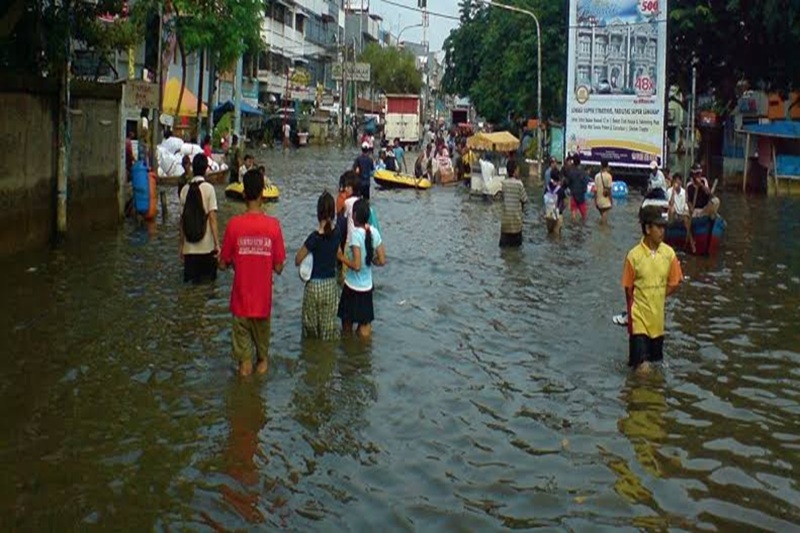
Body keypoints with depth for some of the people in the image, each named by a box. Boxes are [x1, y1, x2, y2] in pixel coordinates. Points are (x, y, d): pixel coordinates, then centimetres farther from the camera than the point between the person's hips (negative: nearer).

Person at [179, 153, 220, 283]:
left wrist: (181, 245, 15)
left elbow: (182, 219, 7)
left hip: (189, 247, 3)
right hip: (207, 247, -3)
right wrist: (217, 243, -10)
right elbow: (212, 218, -12)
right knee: (208, 279, 4)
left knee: (190, 280, 8)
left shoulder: (185, 189, 3)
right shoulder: (209, 188, -7)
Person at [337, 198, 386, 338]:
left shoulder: (355, 234, -21)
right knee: (365, 326, 15)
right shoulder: (374, 232, -3)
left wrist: (341, 257, -12)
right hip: (367, 286, 6)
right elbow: (382, 261, 0)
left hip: (352, 286, -5)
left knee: (347, 323, 11)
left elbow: (356, 266, -26)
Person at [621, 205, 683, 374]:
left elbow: (674, 283, 5)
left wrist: (657, 297, -1)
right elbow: (628, 287, -4)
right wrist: (632, 311, 3)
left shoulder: (669, 253, -5)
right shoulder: (634, 255, -14)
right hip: (639, 314, -4)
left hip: (658, 313, 4)